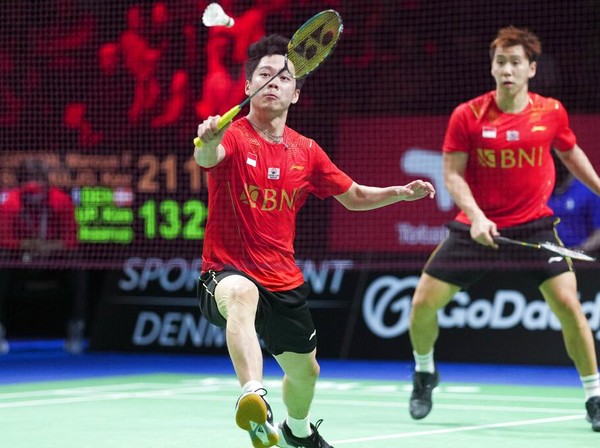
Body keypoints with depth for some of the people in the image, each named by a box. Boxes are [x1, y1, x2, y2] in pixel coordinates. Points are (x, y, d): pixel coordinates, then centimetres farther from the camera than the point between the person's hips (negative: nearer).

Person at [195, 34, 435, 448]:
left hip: (283, 282, 6)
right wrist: (208, 143, -59)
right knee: (242, 293, -42)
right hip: (229, 271, -6)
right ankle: (253, 396, -58)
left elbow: (354, 196, 16)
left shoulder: (306, 152, 5)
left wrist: (400, 193, 0)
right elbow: (207, 158, -35)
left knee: (305, 371, 20)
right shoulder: (233, 136, -11)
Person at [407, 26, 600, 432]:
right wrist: (475, 216, -22)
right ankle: (424, 373, 29)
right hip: (478, 227, 0)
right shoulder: (468, 116, -10)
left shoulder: (551, 112, -4)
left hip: (534, 225, 0)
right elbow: (453, 174, -7)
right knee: (423, 303, -2)